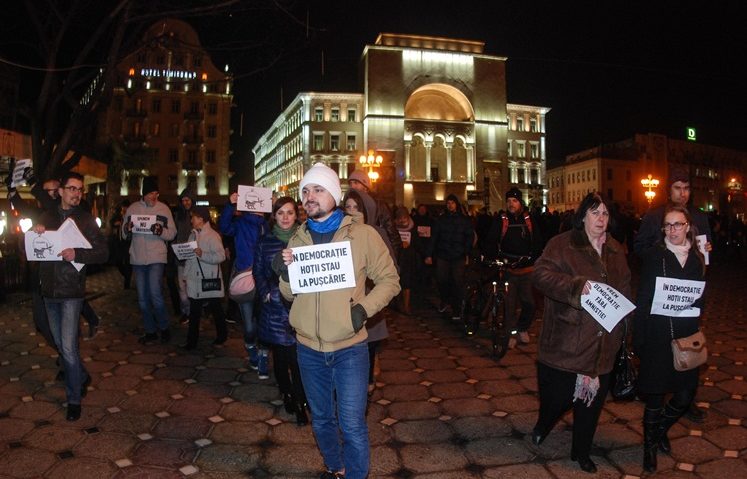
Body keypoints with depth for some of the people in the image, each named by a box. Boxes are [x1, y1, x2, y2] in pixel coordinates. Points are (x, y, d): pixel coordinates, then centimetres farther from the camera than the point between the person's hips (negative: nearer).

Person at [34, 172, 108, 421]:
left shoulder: (86, 219, -2)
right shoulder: (47, 218, 10)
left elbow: (103, 252, -6)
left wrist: (77, 254, -23)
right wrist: (34, 233, -8)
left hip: (72, 290, -5)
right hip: (49, 289, 5)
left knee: (68, 346, -9)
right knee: (60, 345, 15)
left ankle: (74, 399, 6)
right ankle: (82, 377, 37)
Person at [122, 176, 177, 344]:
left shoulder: (163, 209, 1)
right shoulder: (132, 208, 6)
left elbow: (172, 233, -1)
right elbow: (124, 235, 9)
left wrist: (161, 231, -21)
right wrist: (127, 230, -13)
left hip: (157, 258, -4)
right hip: (137, 259, 4)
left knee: (155, 293, -15)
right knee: (142, 298, 10)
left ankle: (164, 327, 4)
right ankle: (150, 331, 23)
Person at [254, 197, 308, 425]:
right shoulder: (265, 241, 6)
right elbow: (258, 271, 10)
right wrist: (265, 292, -4)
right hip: (274, 306, 2)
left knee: (297, 356, -5)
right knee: (280, 355, 9)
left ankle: (300, 403, 8)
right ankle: (286, 394, 30)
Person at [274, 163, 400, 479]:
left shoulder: (362, 234, -8)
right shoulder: (298, 239, 4)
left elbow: (389, 280, -2)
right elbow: (290, 294, 8)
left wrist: (364, 308, -17)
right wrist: (285, 274, -13)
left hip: (349, 348, -4)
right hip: (309, 348, 4)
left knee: (352, 425, 2)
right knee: (321, 419, 21)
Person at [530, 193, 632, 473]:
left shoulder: (616, 251, 12)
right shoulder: (562, 245, -6)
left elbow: (625, 290, 20)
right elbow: (540, 274, -16)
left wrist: (622, 326, 8)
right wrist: (576, 286, -27)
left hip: (603, 344, 5)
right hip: (566, 342, -5)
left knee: (592, 399, 14)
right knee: (559, 395, 1)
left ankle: (581, 452, 35)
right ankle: (542, 426, 37)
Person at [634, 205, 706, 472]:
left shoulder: (697, 259, 5)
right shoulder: (654, 256, -7)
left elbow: (700, 300, 12)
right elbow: (642, 300, -8)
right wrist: (639, 339, -11)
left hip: (686, 339, 4)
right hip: (657, 338, -4)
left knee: (686, 395, 8)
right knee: (655, 396, 6)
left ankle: (660, 430, 37)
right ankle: (650, 446, 28)